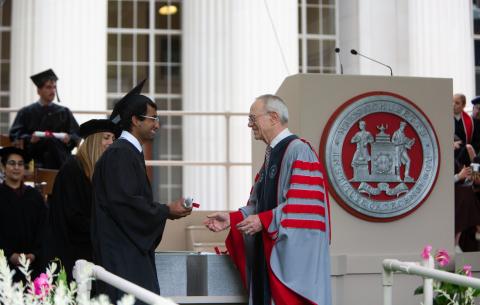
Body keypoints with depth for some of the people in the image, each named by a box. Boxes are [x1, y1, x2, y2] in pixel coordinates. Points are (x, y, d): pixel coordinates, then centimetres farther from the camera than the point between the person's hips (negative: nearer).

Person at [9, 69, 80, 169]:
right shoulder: (26, 113, 9)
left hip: (60, 164, 2)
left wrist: (69, 139, -14)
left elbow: (77, 134, 10)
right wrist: (30, 139, -19)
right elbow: (15, 135, 1)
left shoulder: (64, 113, 16)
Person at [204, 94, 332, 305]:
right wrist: (231, 219, 5)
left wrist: (264, 220, -18)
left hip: (293, 253, -8)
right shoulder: (271, 154, 15)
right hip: (270, 251, 8)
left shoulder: (298, 151, -12)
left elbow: (302, 203, -20)